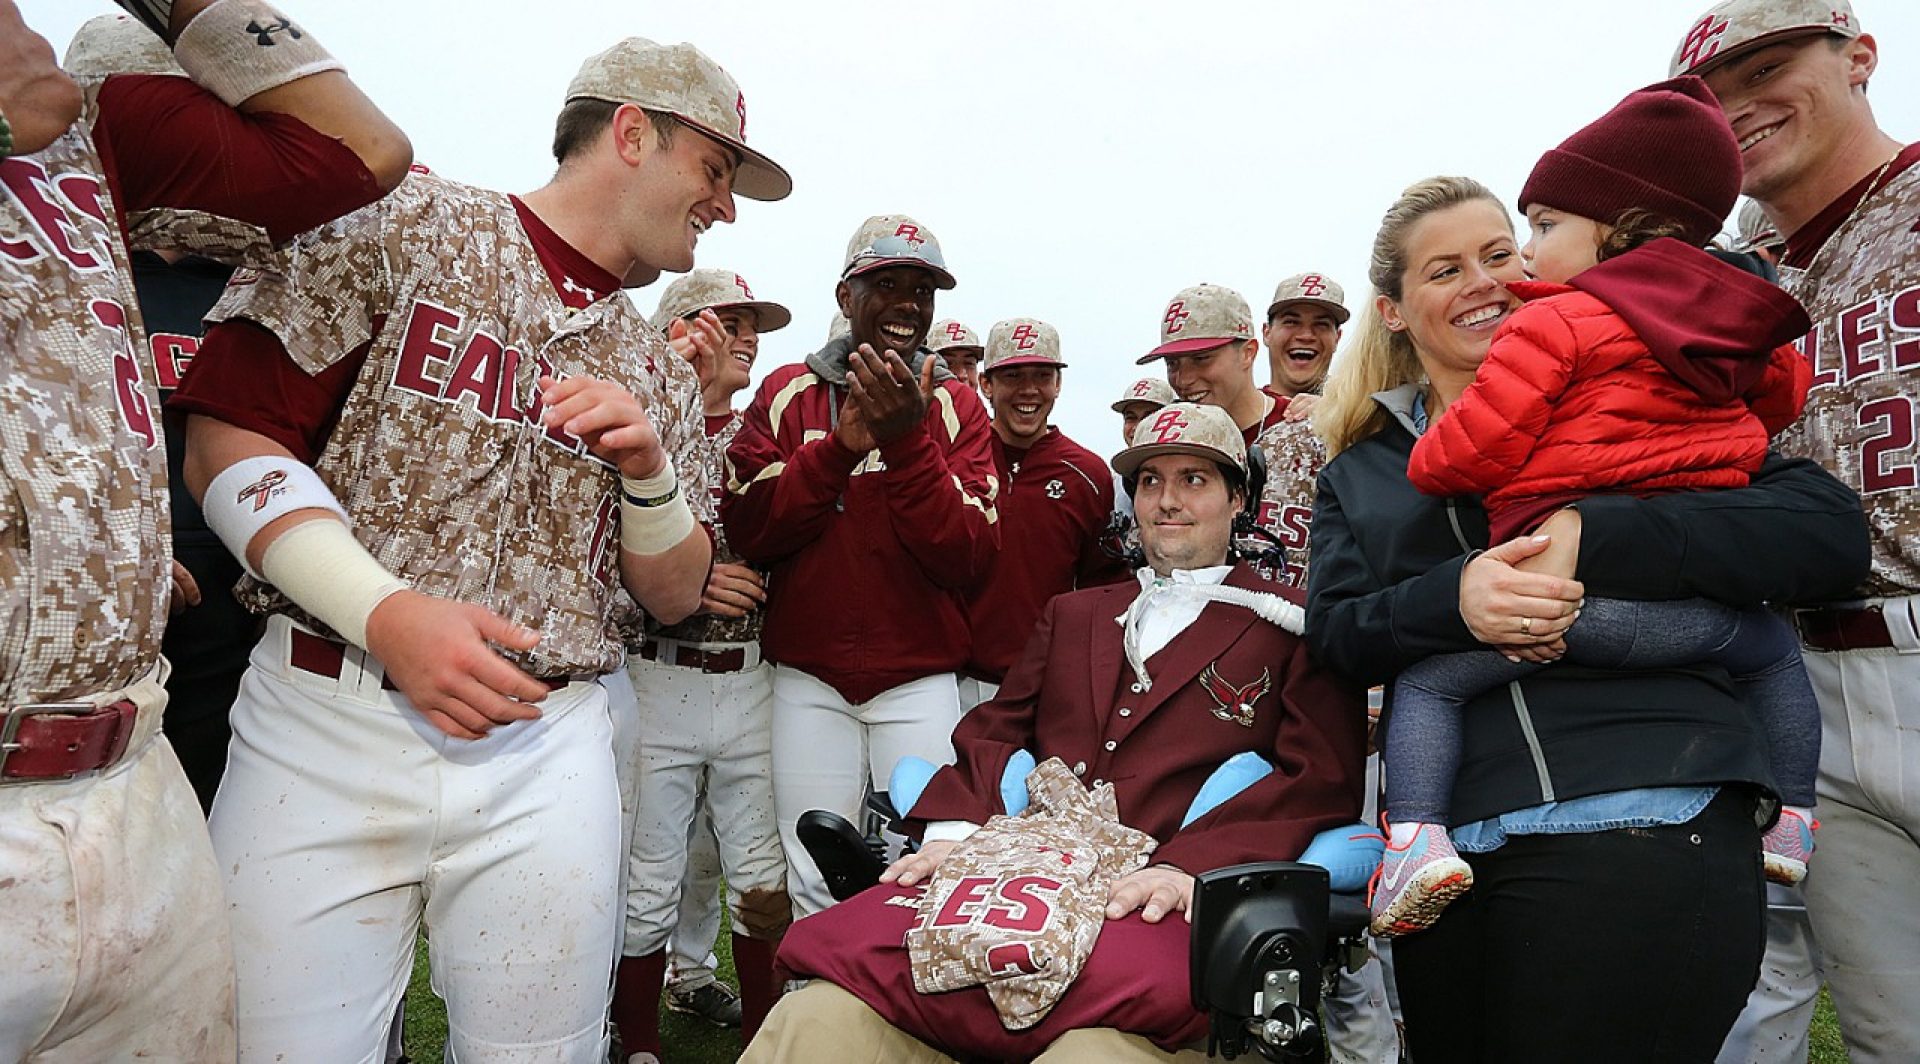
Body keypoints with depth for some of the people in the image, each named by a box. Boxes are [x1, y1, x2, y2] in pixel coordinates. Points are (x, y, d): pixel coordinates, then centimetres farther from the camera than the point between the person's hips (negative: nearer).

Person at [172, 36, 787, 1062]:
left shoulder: (660, 373, 14)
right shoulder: (401, 224, 2)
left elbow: (674, 596, 15)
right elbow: (228, 437, -4)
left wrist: (648, 468, -5)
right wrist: (386, 613, -17)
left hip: (549, 752, 4)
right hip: (324, 726, -3)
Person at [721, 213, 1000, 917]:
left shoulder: (956, 406, 3)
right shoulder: (788, 392, 5)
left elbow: (970, 558, -8)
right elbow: (745, 530, -6)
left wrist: (907, 442, -19)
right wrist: (840, 446, -17)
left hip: (920, 681, 0)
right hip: (809, 680, 1)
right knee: (816, 888, 6)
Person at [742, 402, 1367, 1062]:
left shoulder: (1293, 628, 13)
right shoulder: (1071, 614, 28)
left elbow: (1323, 779, 0)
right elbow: (995, 731, 20)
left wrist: (1186, 865, -15)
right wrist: (954, 828, -1)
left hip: (1157, 904, -3)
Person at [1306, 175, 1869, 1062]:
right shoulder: (1359, 470, 16)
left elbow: (1832, 531, -4)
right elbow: (1333, 632, 2)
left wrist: (1587, 539, -17)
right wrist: (1452, 598, -20)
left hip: (1643, 828, -3)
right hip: (1449, 848, 4)